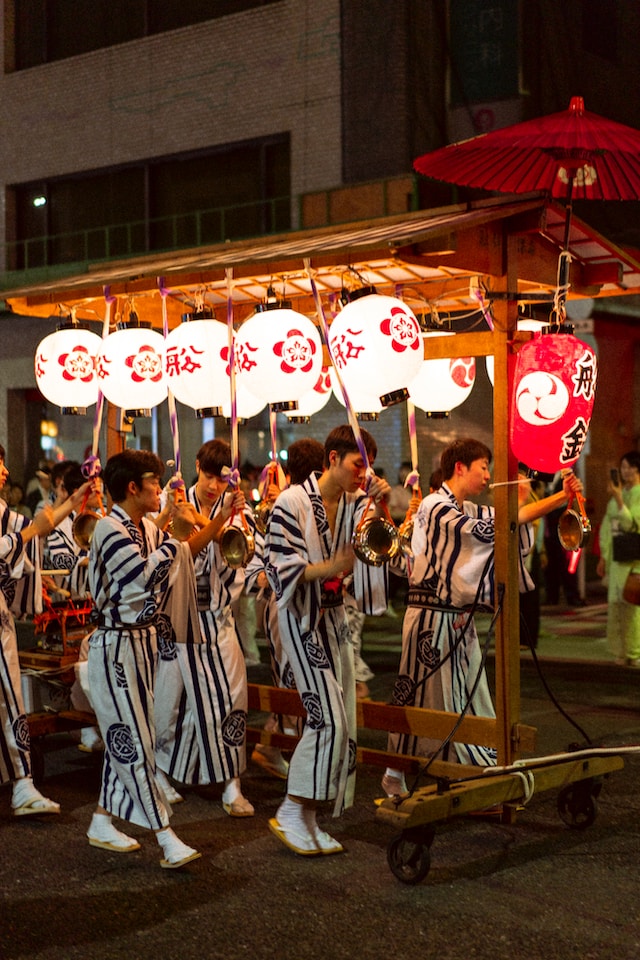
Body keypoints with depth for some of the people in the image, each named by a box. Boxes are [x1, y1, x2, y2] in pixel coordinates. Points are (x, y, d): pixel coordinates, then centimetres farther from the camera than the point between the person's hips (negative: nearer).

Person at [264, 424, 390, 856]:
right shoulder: (293, 502, -13)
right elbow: (279, 566, -17)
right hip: (301, 617, -7)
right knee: (329, 717, -14)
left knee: (339, 721, 6)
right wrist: (329, 568, -30)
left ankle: (308, 819, 15)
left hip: (335, 615, 7)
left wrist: (380, 506, -15)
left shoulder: (353, 502, 4)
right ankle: (290, 813, -2)